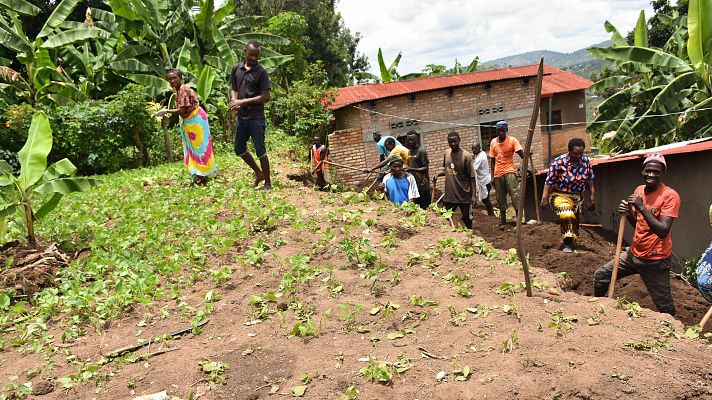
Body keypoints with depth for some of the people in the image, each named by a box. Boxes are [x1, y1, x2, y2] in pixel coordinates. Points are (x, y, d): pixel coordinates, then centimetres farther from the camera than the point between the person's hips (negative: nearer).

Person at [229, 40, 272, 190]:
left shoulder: (261, 72, -8)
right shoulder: (237, 68, 7)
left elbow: (266, 97, -13)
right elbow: (233, 89, 15)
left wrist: (244, 102, -17)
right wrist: (234, 100, -8)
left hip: (256, 117, -6)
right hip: (241, 116, 6)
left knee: (260, 151, -2)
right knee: (239, 149, 13)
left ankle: (268, 182, 10)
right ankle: (259, 173, 30)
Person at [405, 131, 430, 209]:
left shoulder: (421, 151, -10)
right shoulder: (408, 152, 14)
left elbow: (426, 168, -15)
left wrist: (412, 169, -25)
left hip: (422, 186, -7)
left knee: (425, 207, -3)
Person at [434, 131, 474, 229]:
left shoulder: (466, 156, -14)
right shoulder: (446, 153, 2)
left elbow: (471, 177, -11)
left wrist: (472, 196, -11)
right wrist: (438, 174, -2)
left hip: (464, 195, -5)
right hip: (449, 194, 5)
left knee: (467, 220, 9)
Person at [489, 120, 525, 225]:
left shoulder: (512, 140, -2)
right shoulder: (493, 142, 9)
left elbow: (521, 154, -12)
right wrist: (492, 176, 10)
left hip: (509, 172, -4)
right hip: (498, 174, 4)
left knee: (514, 194, -15)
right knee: (500, 198, 8)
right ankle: (502, 219, 17)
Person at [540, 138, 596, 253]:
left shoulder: (585, 161, -5)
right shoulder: (559, 162, -21)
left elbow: (590, 181, 4)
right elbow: (549, 182, -20)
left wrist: (592, 197, 4)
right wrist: (544, 198, -23)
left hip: (577, 197, 6)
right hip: (560, 195, -6)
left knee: (575, 222, 19)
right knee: (567, 215, -33)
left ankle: (572, 243, 43)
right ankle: (568, 243, -23)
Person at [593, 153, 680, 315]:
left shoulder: (670, 195, -16)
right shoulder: (639, 190, 6)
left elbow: (663, 231, -24)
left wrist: (642, 207, -28)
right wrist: (628, 212, -7)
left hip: (655, 261, -7)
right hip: (634, 253, 7)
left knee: (665, 307, 0)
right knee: (600, 275, 11)